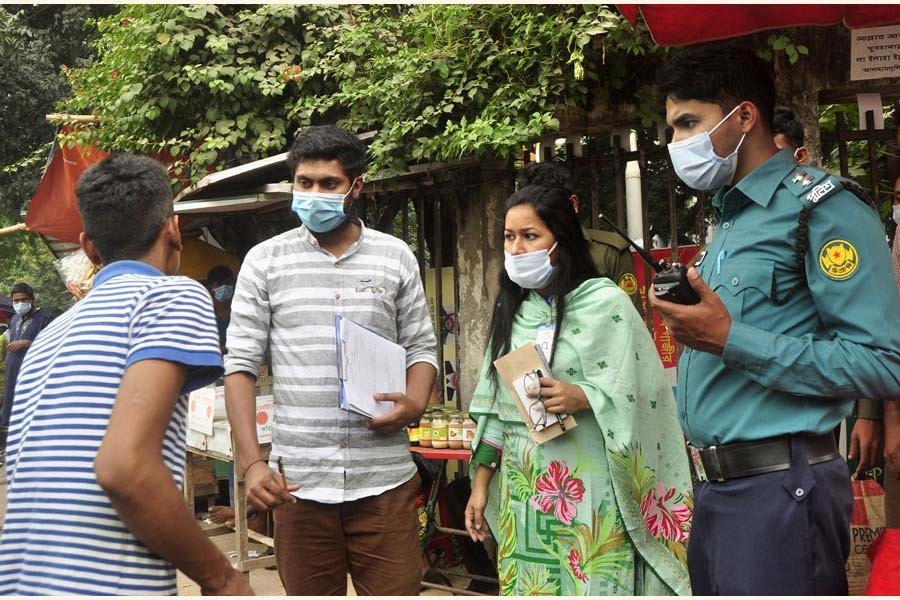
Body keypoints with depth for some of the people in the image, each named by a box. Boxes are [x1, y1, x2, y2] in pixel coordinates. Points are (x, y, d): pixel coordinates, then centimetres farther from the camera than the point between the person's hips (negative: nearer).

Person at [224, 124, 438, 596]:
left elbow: (421, 348, 12)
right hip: (296, 481, 0)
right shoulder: (264, 261, 4)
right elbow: (241, 365, 1)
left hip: (384, 480, 0)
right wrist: (251, 463, -9)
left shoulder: (395, 257, 7)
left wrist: (414, 403, -11)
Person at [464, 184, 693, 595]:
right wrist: (480, 484, 11)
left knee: (593, 587, -5)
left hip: (588, 487, -5)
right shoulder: (511, 312, 13)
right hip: (522, 489, 6)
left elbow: (639, 394, -9)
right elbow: (494, 406, 14)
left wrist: (582, 398, -25)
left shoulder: (604, 302, -4)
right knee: (526, 588, 8)